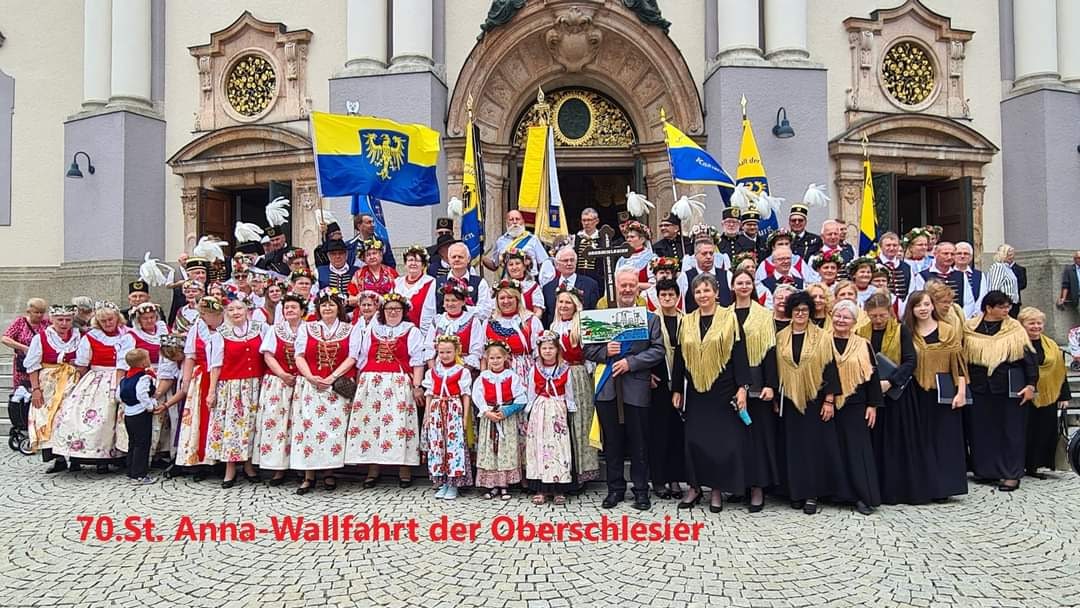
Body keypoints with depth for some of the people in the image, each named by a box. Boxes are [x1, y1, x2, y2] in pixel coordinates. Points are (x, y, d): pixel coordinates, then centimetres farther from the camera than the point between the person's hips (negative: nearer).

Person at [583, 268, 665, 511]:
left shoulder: (650, 319, 5)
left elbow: (658, 351, -4)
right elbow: (588, 349, 7)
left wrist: (630, 362, -13)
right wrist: (605, 351, -13)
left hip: (636, 389, -2)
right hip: (608, 388, 2)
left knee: (639, 443, 5)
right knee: (612, 443, 9)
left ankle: (641, 490, 17)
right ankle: (615, 488, 21)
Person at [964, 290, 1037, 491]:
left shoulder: (1015, 329, 1)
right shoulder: (970, 329, 2)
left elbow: (1029, 357, 0)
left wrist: (1031, 384, -7)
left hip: (1009, 388, -1)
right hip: (979, 389, 1)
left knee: (1011, 431, 2)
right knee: (981, 430, 6)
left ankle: (1011, 474, 9)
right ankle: (984, 469, 19)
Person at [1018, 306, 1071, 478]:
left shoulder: (1051, 345, 11)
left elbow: (1060, 372, 14)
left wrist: (1064, 396, 11)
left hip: (1047, 397, 5)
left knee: (1043, 433, 6)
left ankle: (1033, 467, 17)